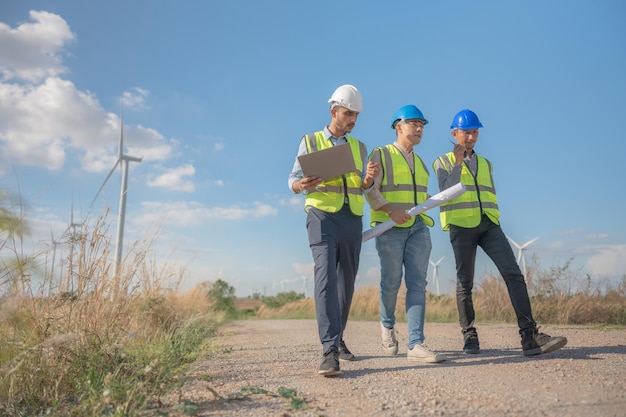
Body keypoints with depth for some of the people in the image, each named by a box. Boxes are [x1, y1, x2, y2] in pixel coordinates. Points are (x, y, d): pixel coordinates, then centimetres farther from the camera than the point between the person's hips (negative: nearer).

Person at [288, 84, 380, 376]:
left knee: (346, 282, 8)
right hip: (323, 215, -4)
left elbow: (363, 188, 14)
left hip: (352, 218, 5)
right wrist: (302, 184, -22)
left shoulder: (359, 148, 18)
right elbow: (294, 179, 2)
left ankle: (337, 339, 25)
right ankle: (330, 350, -23)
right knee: (326, 276, -20)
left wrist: (370, 178, -10)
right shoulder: (310, 141, 8)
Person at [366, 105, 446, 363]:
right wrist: (391, 209, -21)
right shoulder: (381, 155, 3)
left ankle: (416, 345, -6)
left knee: (417, 283, -5)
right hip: (390, 228, -5)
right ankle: (387, 324, 26)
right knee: (391, 282, -2)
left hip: (418, 227, 5)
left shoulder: (420, 162, 23)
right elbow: (370, 191, -7)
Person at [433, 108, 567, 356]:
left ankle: (530, 336, -15)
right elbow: (445, 191, -9)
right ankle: (469, 336, 12)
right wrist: (458, 162, -15)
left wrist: (494, 220, 17)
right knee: (465, 282, 0)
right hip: (461, 225, -4)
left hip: (488, 224, 4)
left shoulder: (486, 163, 23)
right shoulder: (443, 162, 8)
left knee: (513, 273, -12)